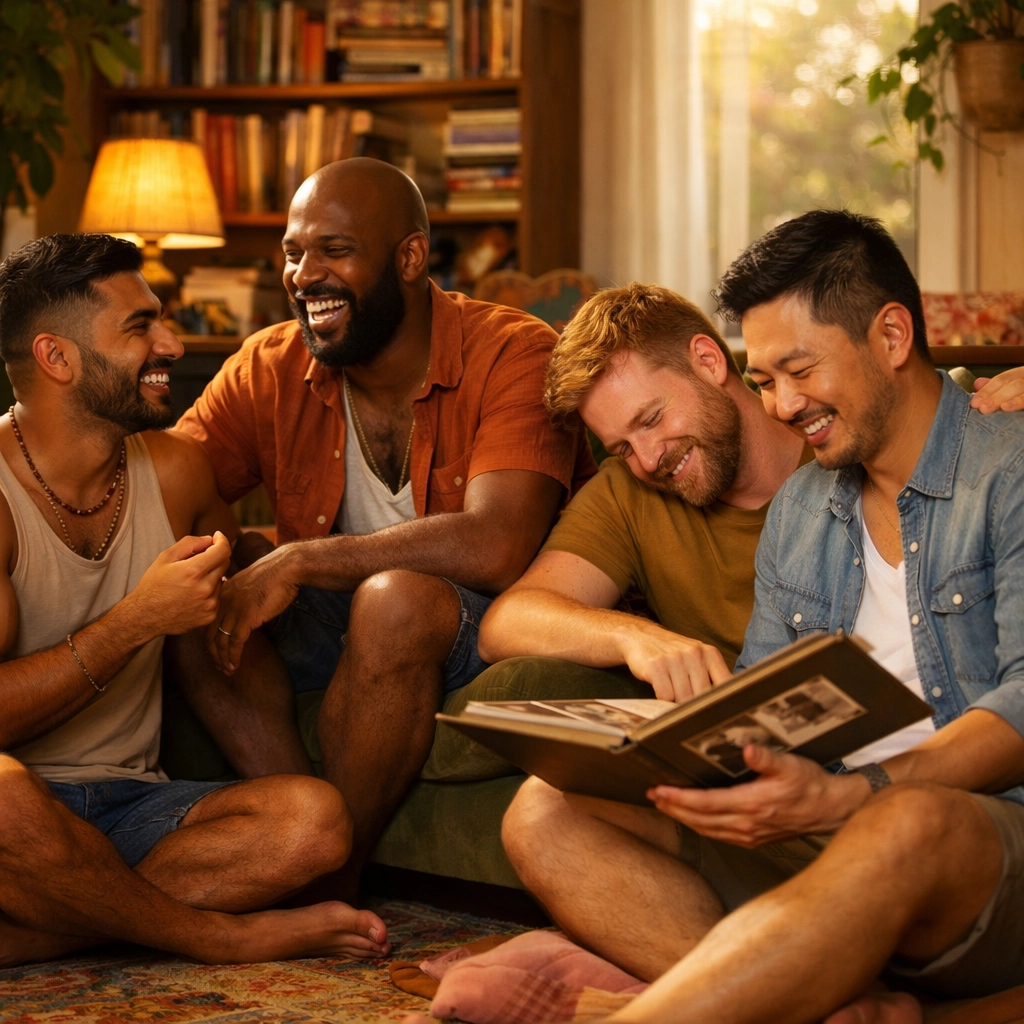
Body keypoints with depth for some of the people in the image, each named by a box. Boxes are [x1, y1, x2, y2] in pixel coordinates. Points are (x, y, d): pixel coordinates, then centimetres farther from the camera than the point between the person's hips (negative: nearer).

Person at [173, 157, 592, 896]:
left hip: (490, 628, -5)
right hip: (337, 630, 5)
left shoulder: (513, 355, -17)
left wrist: (299, 562, -28)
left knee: (396, 600, -36)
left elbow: (494, 548, -31)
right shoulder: (270, 370, -2)